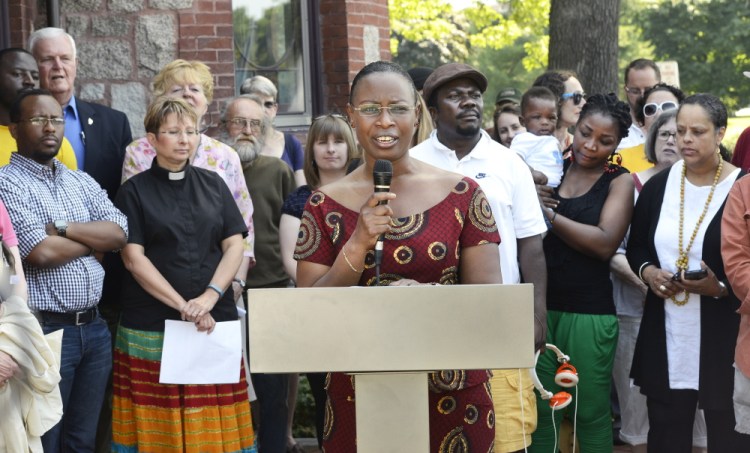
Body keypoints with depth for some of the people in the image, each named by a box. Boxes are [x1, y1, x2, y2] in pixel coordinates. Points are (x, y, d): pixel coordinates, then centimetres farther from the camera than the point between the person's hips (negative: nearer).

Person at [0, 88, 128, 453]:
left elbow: (120, 234, 1)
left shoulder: (83, 183, 14)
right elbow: (40, 252, -19)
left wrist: (63, 228, -12)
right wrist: (95, 237, -3)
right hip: (45, 329, -6)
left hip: (94, 327, 6)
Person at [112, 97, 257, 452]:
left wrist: (209, 297, -10)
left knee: (216, 423, 0)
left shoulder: (213, 184, 12)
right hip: (152, 327, -2)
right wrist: (184, 307, -13)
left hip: (215, 322, 2)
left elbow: (234, 246, 6)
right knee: (160, 421, -2)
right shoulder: (134, 192, 3)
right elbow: (134, 258, -5)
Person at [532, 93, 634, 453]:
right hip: (540, 306, 3)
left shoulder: (619, 182, -1)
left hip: (590, 313, -2)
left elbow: (604, 243, -16)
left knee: (592, 413, 7)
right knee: (541, 411, 8)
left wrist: (548, 212, -16)